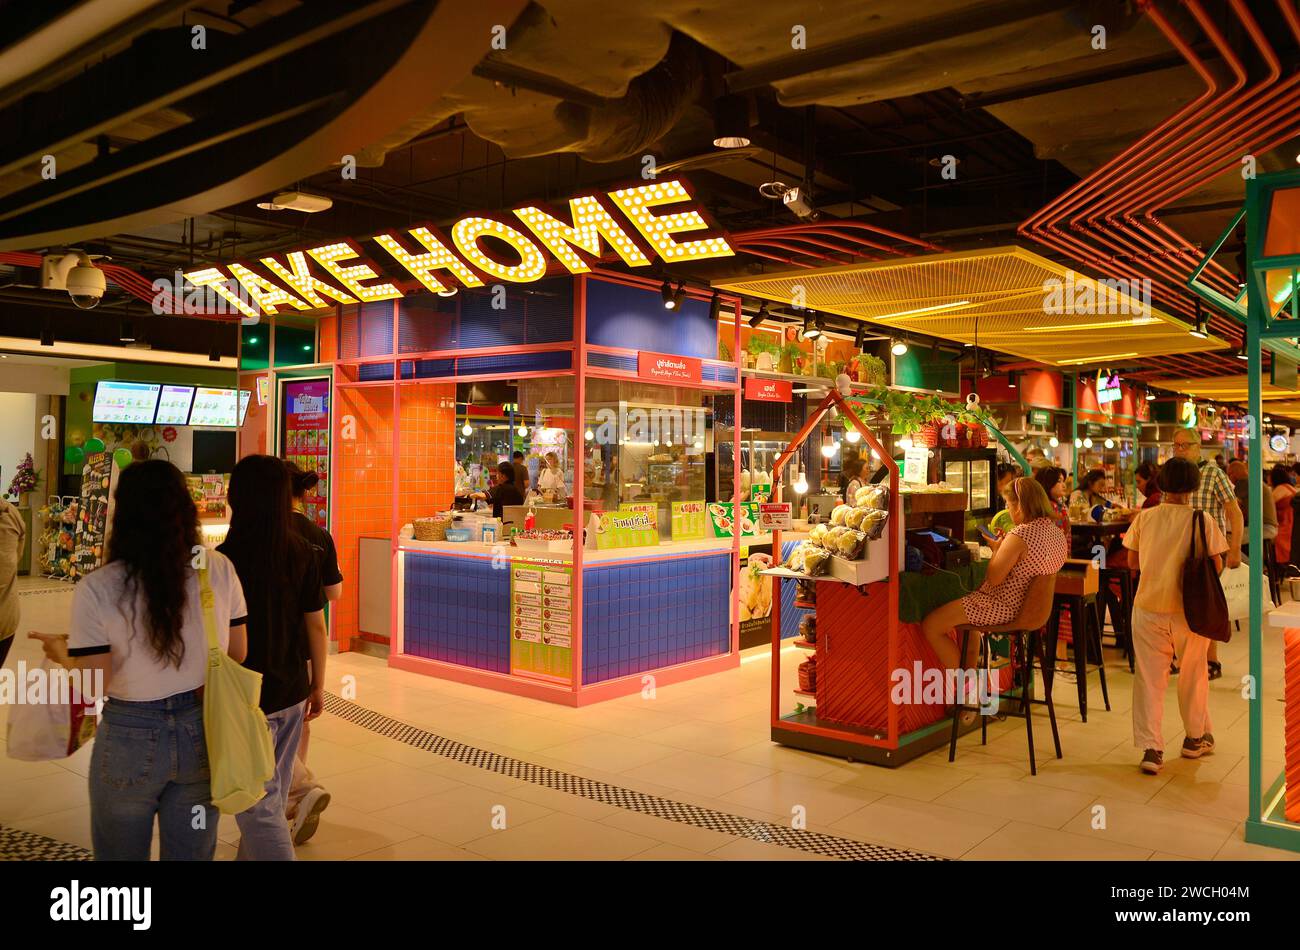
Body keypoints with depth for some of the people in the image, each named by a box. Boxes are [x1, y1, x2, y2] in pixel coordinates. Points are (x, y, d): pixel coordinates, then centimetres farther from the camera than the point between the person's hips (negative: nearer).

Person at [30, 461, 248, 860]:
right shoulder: (220, 569, -9)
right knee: (193, 853, 19)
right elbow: (238, 654, 1)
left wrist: (62, 652, 7)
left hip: (132, 738, -2)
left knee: (120, 853, 21)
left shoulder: (96, 588, -16)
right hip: (203, 732, 2)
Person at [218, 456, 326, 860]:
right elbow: (315, 625, 3)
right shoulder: (302, 553, -3)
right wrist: (318, 685, 13)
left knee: (259, 805, 4)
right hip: (292, 693, 5)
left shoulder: (226, 558, -17)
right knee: (275, 795, 21)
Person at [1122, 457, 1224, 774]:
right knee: (1193, 674, 19)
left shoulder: (1144, 517, -4)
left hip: (1148, 607, 0)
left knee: (1149, 678, 5)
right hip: (1189, 609, 0)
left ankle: (1151, 749, 1)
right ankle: (1195, 738, 34)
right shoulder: (1202, 520, -8)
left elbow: (1132, 559, 3)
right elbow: (1216, 564, -6)